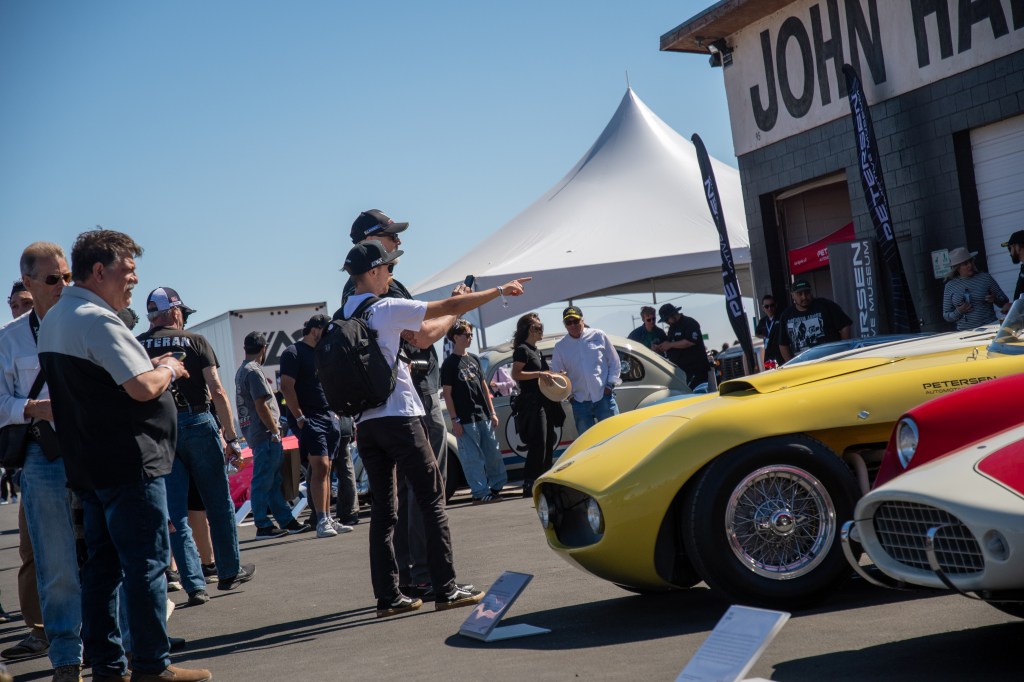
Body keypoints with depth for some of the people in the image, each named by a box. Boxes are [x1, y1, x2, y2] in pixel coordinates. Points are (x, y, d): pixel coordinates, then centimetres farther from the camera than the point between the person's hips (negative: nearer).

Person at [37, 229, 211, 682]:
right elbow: (144, 387, -23)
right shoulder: (98, 320, -17)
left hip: (87, 465, 10)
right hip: (128, 464, -10)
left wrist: (154, 367, 14)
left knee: (103, 564, 12)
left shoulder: (54, 319, 14)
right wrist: (168, 368, -3)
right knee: (146, 564, -3)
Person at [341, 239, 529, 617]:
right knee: (431, 497, -1)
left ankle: (387, 596, 8)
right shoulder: (387, 309, -9)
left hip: (364, 423, 7)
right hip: (399, 416, -7)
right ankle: (446, 589, -2)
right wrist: (500, 290, 4)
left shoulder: (342, 316, 11)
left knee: (382, 507, 8)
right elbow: (450, 307, -6)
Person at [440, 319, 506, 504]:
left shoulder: (474, 359, 15)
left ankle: (497, 486, 19)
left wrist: (492, 412, 12)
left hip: (484, 417, 6)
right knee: (473, 457, -4)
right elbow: (447, 393, -6)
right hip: (465, 419, -6)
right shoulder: (450, 363, -3)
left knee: (493, 453, 8)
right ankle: (480, 492, 0)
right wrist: (454, 420, -11)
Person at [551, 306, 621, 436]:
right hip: (580, 402, 2)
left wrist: (610, 384, -2)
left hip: (604, 397, -2)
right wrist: (568, 394, 1)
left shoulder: (598, 336, 2)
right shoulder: (560, 346, 6)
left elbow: (614, 362, 7)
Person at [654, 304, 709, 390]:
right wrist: (660, 348, 6)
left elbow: (690, 342, -21)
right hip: (679, 370, 9)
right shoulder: (672, 328, 21)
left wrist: (670, 345, -15)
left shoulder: (690, 323, -6)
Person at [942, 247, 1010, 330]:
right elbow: (946, 316, 12)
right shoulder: (950, 286, 8)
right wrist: (958, 312, -7)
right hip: (965, 332, 1)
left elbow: (1004, 302, 13)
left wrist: (995, 299, -7)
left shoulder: (985, 277, 7)